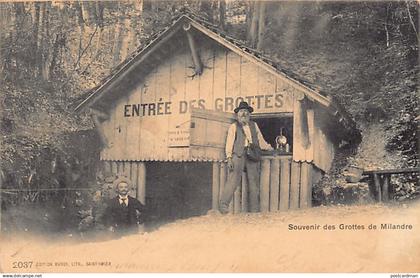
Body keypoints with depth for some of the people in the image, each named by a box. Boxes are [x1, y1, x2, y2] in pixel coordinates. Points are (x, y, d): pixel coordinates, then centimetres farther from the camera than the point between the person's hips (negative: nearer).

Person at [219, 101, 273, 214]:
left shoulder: (254, 125, 22)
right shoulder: (233, 126, 11)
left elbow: (261, 140, 26)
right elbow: (229, 142, 4)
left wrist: (271, 149, 18)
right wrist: (229, 158, -6)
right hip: (238, 155, -4)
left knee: (254, 182, 2)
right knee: (233, 180, -12)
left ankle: (254, 210, 7)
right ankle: (223, 205, -7)